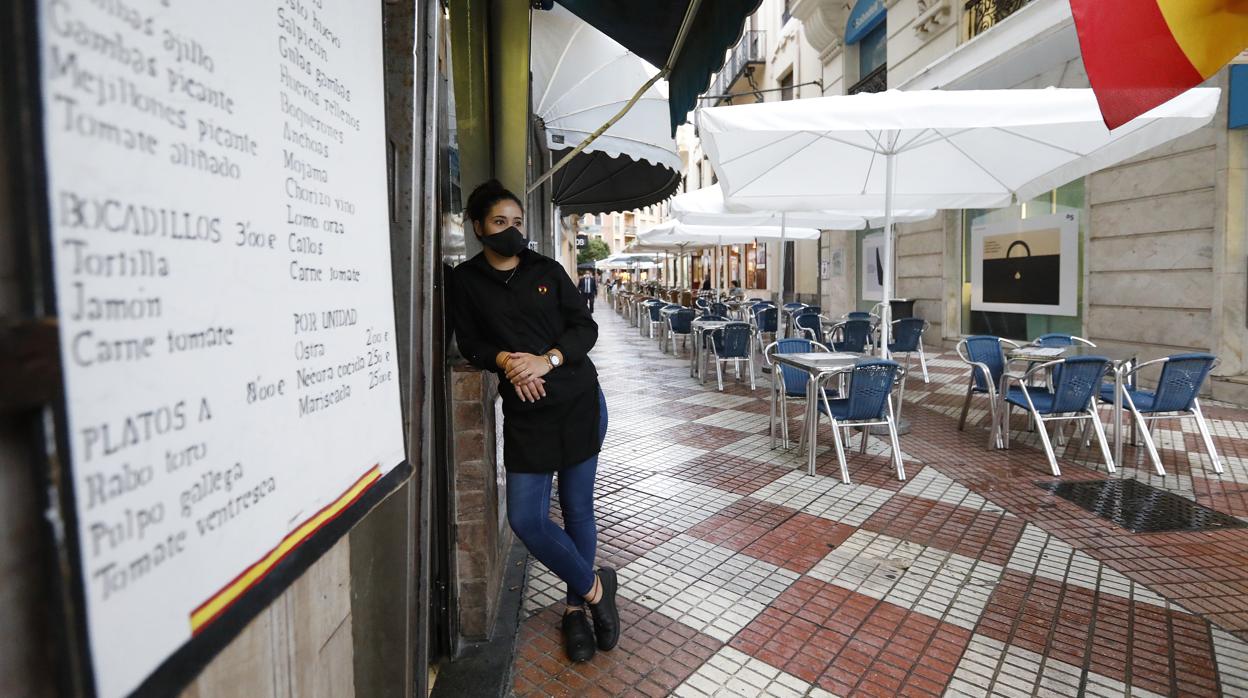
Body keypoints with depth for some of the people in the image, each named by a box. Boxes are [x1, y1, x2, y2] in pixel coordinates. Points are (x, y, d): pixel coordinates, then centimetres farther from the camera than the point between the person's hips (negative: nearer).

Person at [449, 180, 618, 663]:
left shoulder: (547, 271, 4)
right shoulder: (467, 280, 4)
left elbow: (585, 327, 0)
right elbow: (470, 342, 5)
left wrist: (547, 360, -16)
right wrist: (504, 359, -15)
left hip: (580, 403, 0)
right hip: (525, 414, 1)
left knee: (578, 509, 7)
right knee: (526, 518, -5)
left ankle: (576, 607, 29)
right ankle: (595, 587, 19)